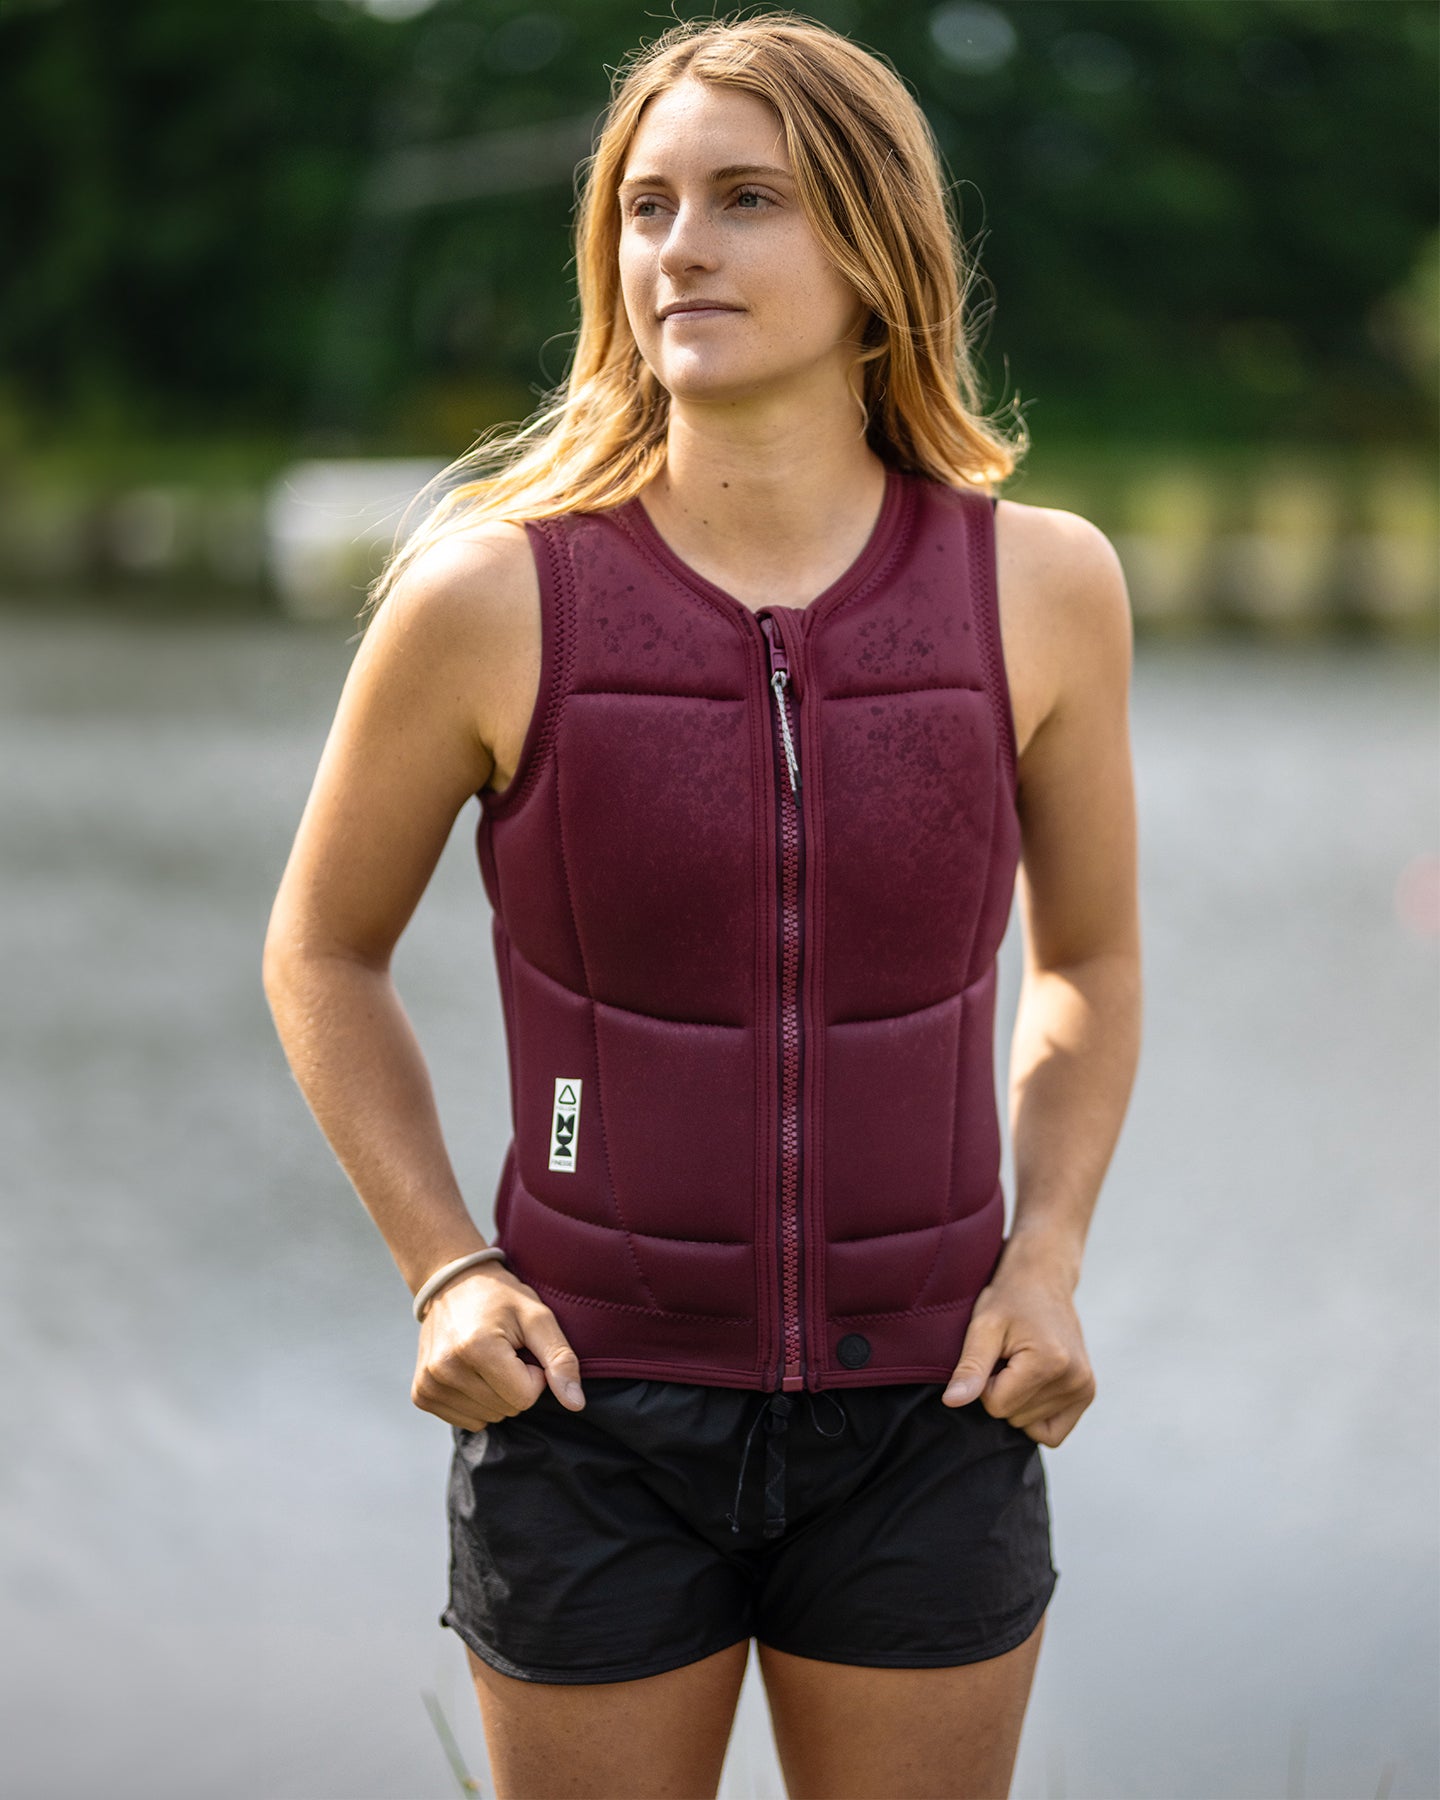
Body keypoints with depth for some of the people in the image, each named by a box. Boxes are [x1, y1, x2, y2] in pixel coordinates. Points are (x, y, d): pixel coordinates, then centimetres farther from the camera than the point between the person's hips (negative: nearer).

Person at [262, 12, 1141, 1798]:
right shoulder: (490, 595, -13)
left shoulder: (1041, 584, -7)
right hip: (594, 1402, -1)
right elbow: (323, 950, 3)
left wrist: (1048, 1261, -4)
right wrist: (442, 1271, -8)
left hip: (922, 1412, 2)